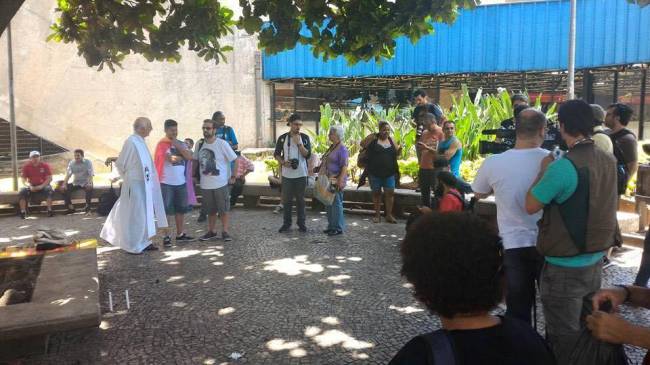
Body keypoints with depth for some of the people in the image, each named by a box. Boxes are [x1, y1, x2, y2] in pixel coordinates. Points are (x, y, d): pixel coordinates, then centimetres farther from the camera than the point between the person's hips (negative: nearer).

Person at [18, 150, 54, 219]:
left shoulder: (45, 165, -5)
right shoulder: (26, 166, 0)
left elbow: (49, 178, -8)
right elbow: (24, 180, -1)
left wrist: (41, 186, -21)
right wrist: (29, 186, -20)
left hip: (43, 186, -2)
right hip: (31, 186, 2)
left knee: (48, 190, -34)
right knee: (22, 192, -25)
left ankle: (49, 210, -31)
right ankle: (23, 212, -22)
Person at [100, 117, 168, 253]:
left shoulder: (141, 142, 8)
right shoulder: (131, 142, -17)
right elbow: (120, 164, -11)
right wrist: (127, 177, 3)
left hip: (144, 185, 8)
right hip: (134, 185, -8)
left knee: (145, 213, 14)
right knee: (135, 215, 0)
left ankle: (144, 242, 24)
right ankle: (132, 246, 11)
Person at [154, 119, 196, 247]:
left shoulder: (181, 144, 12)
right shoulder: (162, 144, -7)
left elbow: (189, 156, -4)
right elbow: (171, 158, -20)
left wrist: (178, 146, -11)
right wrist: (182, 156, -4)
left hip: (181, 182, 6)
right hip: (166, 183, -6)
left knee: (181, 209, 12)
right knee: (167, 210, 0)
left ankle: (180, 234, 22)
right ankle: (167, 236, 5)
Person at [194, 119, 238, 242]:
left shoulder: (222, 144, -10)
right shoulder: (199, 144, 3)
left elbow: (235, 160, -6)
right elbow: (196, 160, 16)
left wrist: (233, 176, -6)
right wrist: (194, 175, 11)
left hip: (221, 183, -4)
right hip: (205, 184, 4)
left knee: (224, 209, 4)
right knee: (210, 210, 14)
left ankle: (225, 232, 16)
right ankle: (211, 231, 27)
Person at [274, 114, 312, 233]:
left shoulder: (305, 138, 1)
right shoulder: (282, 138, 2)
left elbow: (307, 155, -8)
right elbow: (276, 154, 8)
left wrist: (298, 143, -16)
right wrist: (283, 162, -10)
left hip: (301, 174, 0)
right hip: (287, 174, 0)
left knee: (300, 199, 7)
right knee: (287, 199, 6)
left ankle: (301, 223, 17)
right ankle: (286, 223, 16)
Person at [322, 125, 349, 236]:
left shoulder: (342, 149, -14)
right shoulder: (332, 147, 15)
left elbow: (344, 166, -21)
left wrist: (340, 180, -27)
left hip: (336, 181, -9)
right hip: (329, 181, 10)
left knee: (336, 203, -3)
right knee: (329, 204, 13)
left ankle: (338, 228, 5)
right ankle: (331, 226, 23)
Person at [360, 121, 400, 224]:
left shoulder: (391, 139, 8)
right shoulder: (374, 137, -1)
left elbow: (396, 152, 12)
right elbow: (362, 144, -5)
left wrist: (400, 148, -8)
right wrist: (371, 137, -16)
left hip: (389, 173, 2)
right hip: (375, 172, -2)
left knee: (390, 193, -1)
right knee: (376, 193, 9)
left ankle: (389, 215, 8)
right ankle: (377, 214, 19)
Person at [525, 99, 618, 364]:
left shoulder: (563, 166, -24)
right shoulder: (609, 161, 0)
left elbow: (530, 206, -14)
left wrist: (544, 170, -4)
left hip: (564, 266, -7)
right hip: (596, 259, 8)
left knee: (564, 337, 8)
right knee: (588, 328, 23)